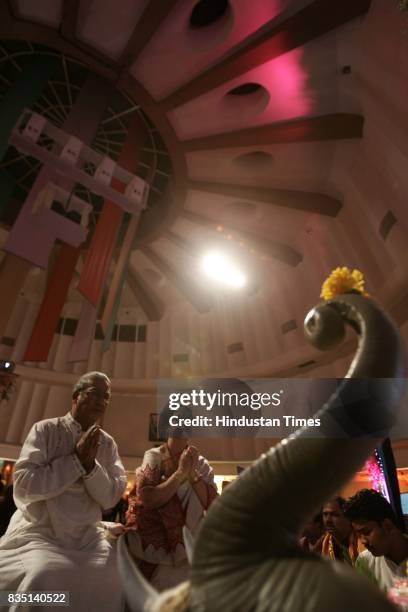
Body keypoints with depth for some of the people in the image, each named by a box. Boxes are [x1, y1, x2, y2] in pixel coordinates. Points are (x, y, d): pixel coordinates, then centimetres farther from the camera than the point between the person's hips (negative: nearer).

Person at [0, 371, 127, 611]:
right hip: (39, 530, -3)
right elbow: (23, 484, -15)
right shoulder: (46, 430, -6)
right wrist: (76, 459, -18)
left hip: (87, 535, 3)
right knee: (44, 574, -29)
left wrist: (91, 464, -18)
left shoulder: (108, 443, 2)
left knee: (112, 573, -18)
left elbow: (110, 498, -3)